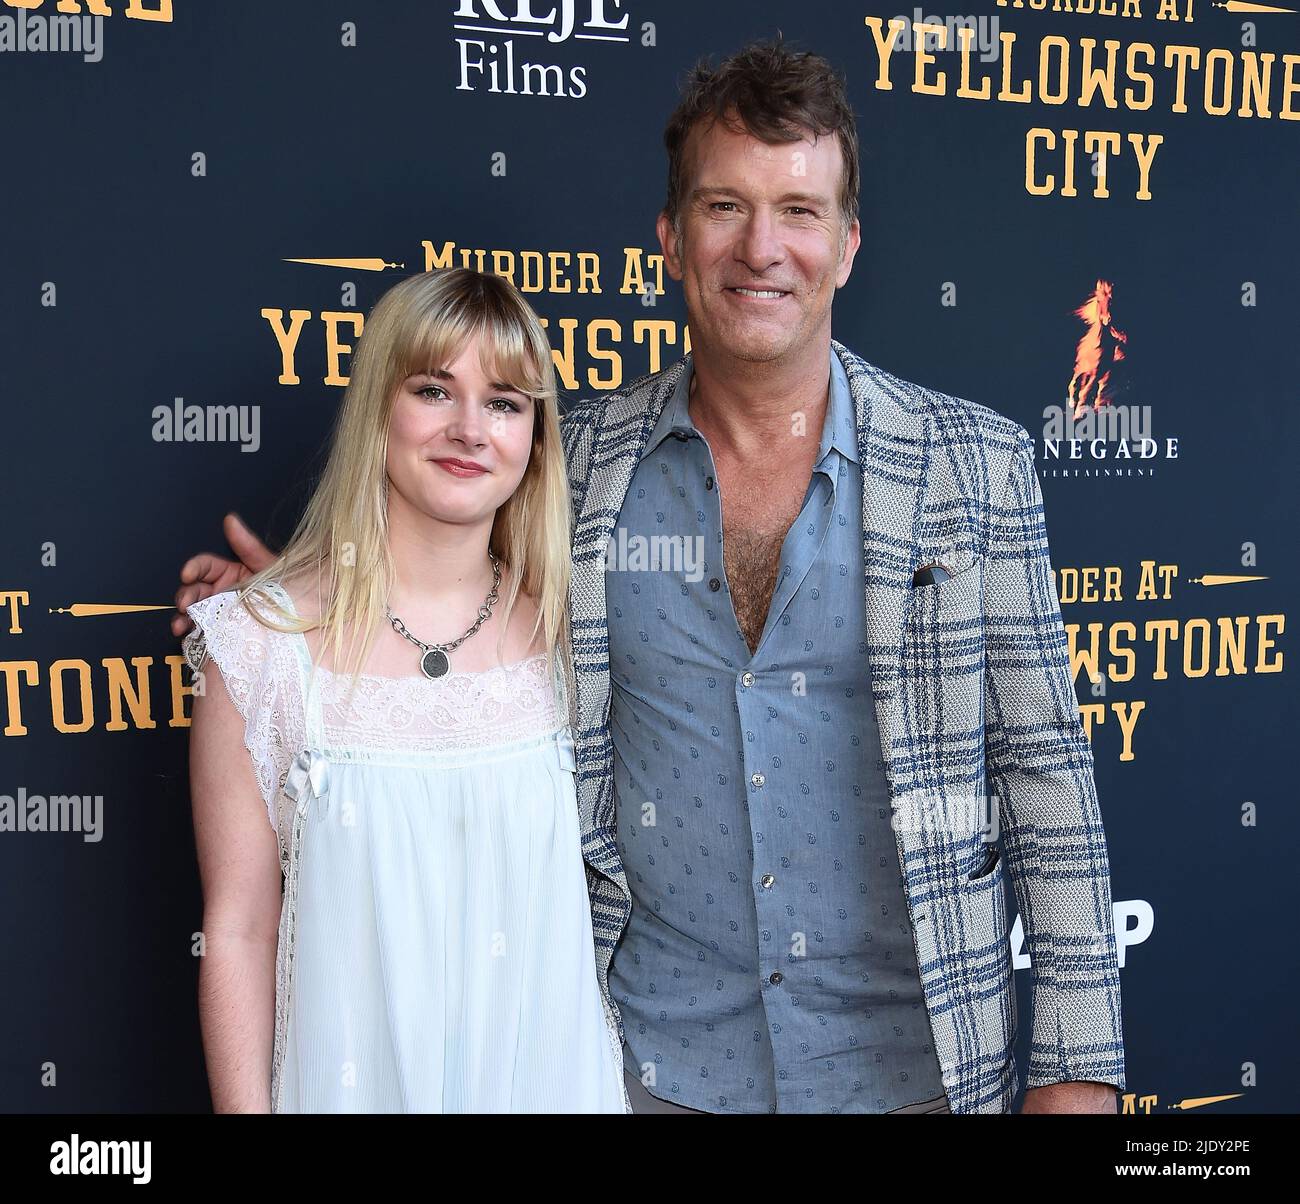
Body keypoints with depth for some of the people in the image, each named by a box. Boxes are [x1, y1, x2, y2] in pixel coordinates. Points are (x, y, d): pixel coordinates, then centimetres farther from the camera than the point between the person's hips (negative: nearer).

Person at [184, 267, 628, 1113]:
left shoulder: (562, 633, -5)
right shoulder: (262, 642, -13)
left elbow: (607, 883, 4)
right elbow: (237, 932, -8)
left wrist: (611, 1082, 4)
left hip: (554, 1073, 3)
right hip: (360, 1076, -2)